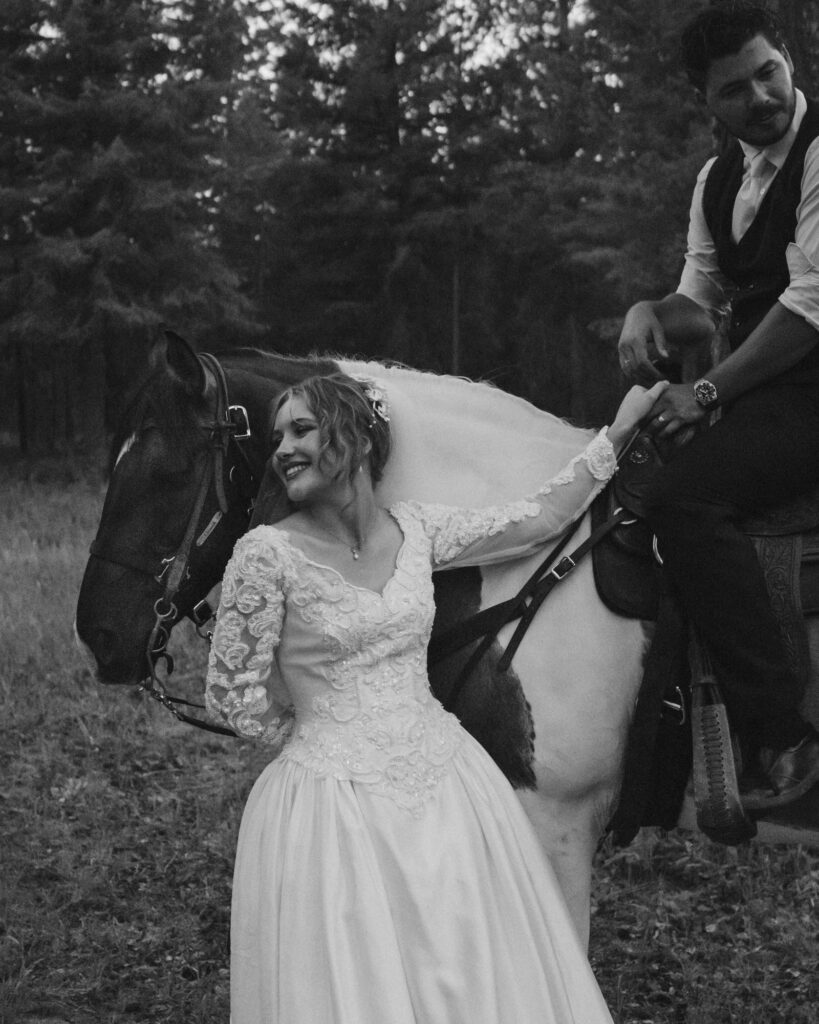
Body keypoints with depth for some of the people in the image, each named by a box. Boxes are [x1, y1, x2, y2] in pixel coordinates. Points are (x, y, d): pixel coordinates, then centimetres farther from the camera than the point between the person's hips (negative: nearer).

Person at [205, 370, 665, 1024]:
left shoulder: (414, 530, 4)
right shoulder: (267, 553, -10)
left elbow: (538, 522, 14)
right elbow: (234, 698, -5)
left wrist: (617, 433, 16)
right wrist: (321, 727, 4)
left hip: (445, 783, 5)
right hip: (333, 805, -4)